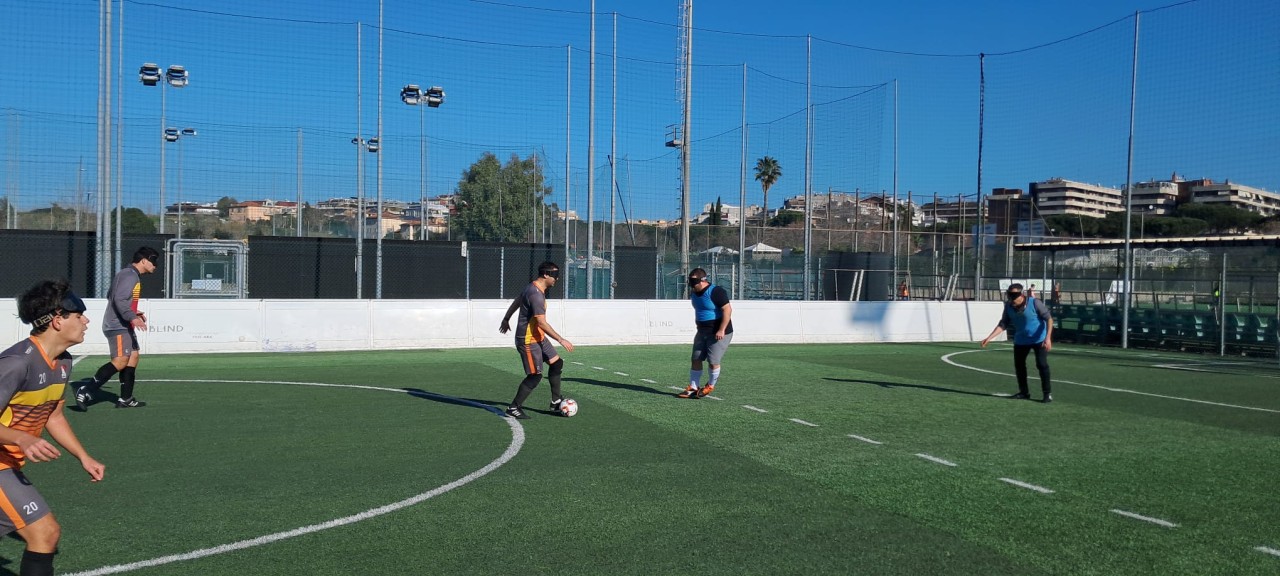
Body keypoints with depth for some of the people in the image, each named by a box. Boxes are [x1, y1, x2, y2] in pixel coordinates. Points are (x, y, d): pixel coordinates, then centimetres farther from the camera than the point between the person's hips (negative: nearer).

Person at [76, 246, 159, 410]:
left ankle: (125, 399, 14)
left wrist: (134, 312, 28)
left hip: (124, 325, 11)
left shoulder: (132, 275, 17)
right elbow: (119, 299, -25)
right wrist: (132, 317, -34)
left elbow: (111, 296, 25)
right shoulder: (129, 275, -14)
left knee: (133, 356, 11)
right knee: (120, 361, -16)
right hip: (117, 326, -11)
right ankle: (85, 392, -16)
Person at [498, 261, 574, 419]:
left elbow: (516, 301, 22)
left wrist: (506, 319, 35)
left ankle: (556, 402, 18)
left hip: (538, 338, 10)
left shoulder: (533, 288, 7)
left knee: (556, 363, 10)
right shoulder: (536, 294, -25)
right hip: (528, 341, -10)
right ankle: (514, 408, 4)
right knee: (535, 375, -7)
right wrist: (561, 340, -27)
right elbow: (542, 323, -29)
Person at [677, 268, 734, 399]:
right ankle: (693, 388, 14)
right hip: (702, 332, 8)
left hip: (719, 333, -8)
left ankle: (710, 386, 18)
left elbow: (727, 309, -23)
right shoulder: (694, 293, 6)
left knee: (713, 361, -3)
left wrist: (721, 330, -25)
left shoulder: (715, 292, -20)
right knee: (696, 359, 6)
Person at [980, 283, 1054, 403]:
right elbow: (1003, 324, -6)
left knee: (1042, 364, -12)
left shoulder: (1034, 302, -25)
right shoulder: (1008, 306, -11)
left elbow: (1049, 318, -19)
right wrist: (989, 338, -16)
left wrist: (1048, 338, -28)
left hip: (1039, 339, -5)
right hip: (1021, 340, 5)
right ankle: (1024, 392, 24)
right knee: (1019, 365, 8)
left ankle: (1047, 394, 0)